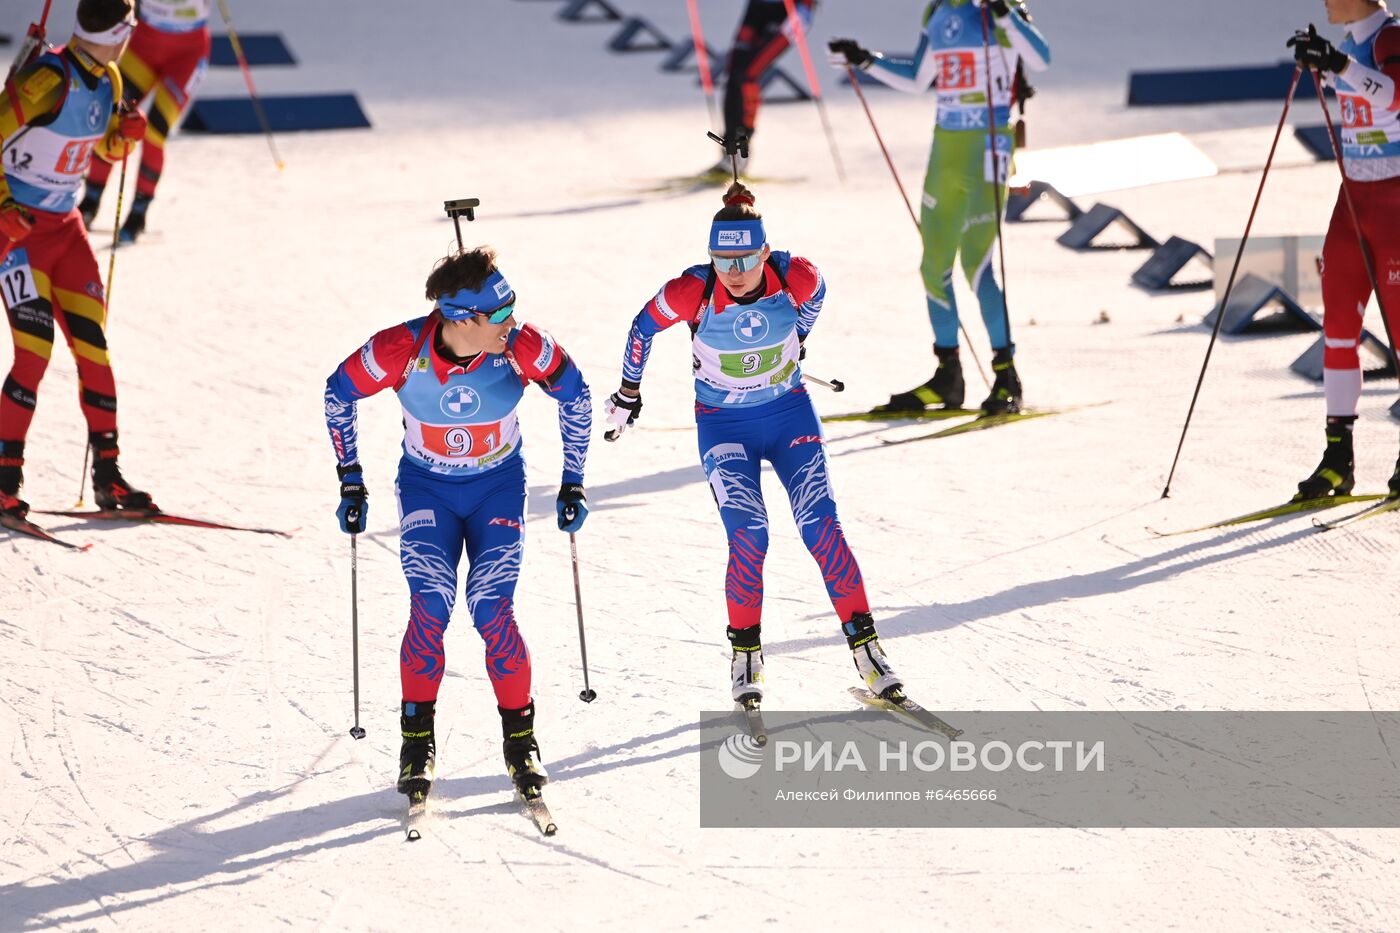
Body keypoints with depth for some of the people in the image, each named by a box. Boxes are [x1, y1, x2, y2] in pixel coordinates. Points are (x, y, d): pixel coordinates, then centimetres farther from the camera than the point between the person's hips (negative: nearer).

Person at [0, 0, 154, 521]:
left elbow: (108, 149, 19)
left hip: (65, 224, 8)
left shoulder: (108, 81, 4)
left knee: (93, 343, 3)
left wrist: (128, 132, -2)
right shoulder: (46, 79, -21)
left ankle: (107, 476, 10)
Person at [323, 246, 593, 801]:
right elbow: (339, 393, -8)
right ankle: (417, 743, -2)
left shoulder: (520, 348, -25)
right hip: (426, 488, 0)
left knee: (492, 610, -15)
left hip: (499, 487, 0)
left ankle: (520, 740, 2)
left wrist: (573, 482, -1)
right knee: (430, 607, -17)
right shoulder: (401, 351, -26)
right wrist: (351, 482, -2)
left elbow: (574, 394, -6)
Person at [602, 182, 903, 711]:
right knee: (748, 537, -16)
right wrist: (628, 393, 9)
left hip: (790, 415, 1)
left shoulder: (795, 278, -20)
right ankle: (745, 655, 2)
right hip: (723, 428, -1)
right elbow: (644, 327, -4)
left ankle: (865, 647, 1)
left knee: (822, 530, -8)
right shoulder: (692, 292, -24)